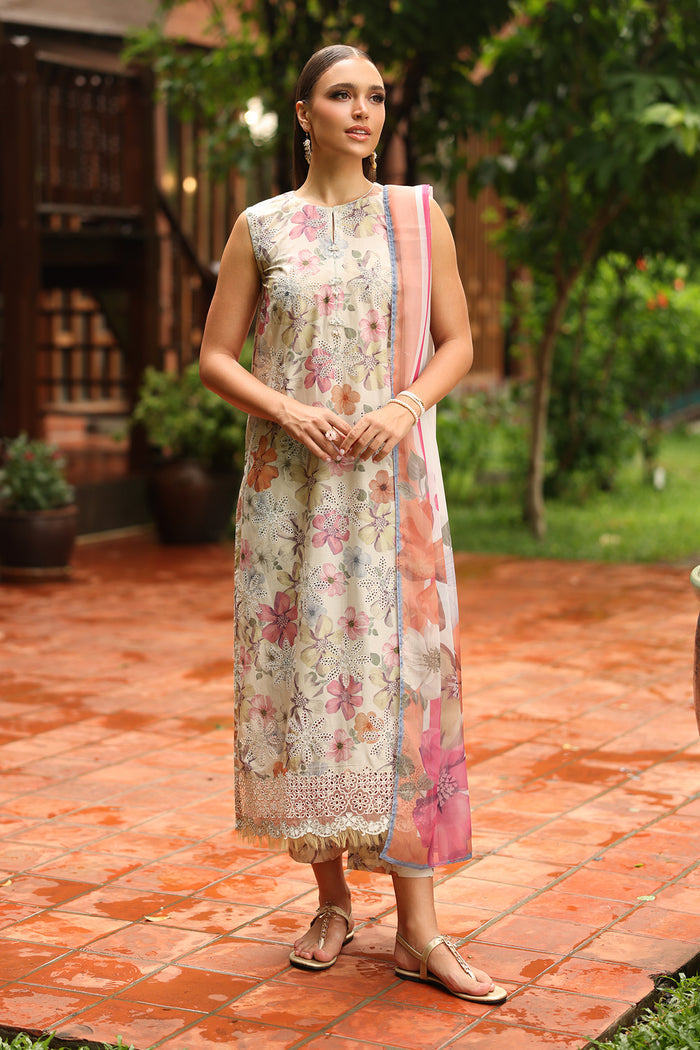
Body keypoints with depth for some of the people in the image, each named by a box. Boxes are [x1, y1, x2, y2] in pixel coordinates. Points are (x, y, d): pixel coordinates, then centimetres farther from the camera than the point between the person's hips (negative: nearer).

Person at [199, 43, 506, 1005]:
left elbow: (457, 341, 7)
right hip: (290, 486, 0)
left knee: (400, 670, -6)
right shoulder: (260, 229, 5)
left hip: (392, 483, 0)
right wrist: (286, 410, -13)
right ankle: (332, 901, 15)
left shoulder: (418, 217, 7)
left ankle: (419, 929, -3)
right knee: (302, 671, 1)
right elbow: (216, 357, 5)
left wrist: (403, 406, -11)